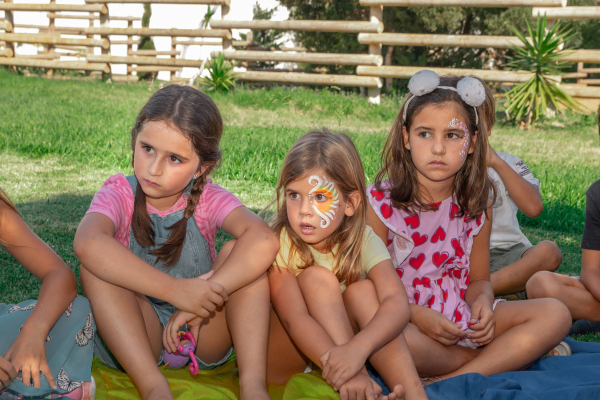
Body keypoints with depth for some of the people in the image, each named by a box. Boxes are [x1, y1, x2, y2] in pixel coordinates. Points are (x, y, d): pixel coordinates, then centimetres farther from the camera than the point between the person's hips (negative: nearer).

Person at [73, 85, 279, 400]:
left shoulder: (208, 199, -6)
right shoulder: (119, 193, -9)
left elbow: (264, 239, -28)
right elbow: (87, 243, -35)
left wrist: (197, 304, -36)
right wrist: (175, 290, -41)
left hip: (203, 334, 1)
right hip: (134, 339, 0)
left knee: (239, 251, -20)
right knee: (97, 266, -24)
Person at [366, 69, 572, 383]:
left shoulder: (476, 206, 4)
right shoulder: (380, 203, -9)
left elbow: (478, 279, 12)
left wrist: (483, 301, -11)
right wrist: (417, 314, -21)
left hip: (460, 320, 5)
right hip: (402, 319, -4)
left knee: (555, 315, -12)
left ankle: (452, 381, -23)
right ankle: (511, 353, -15)